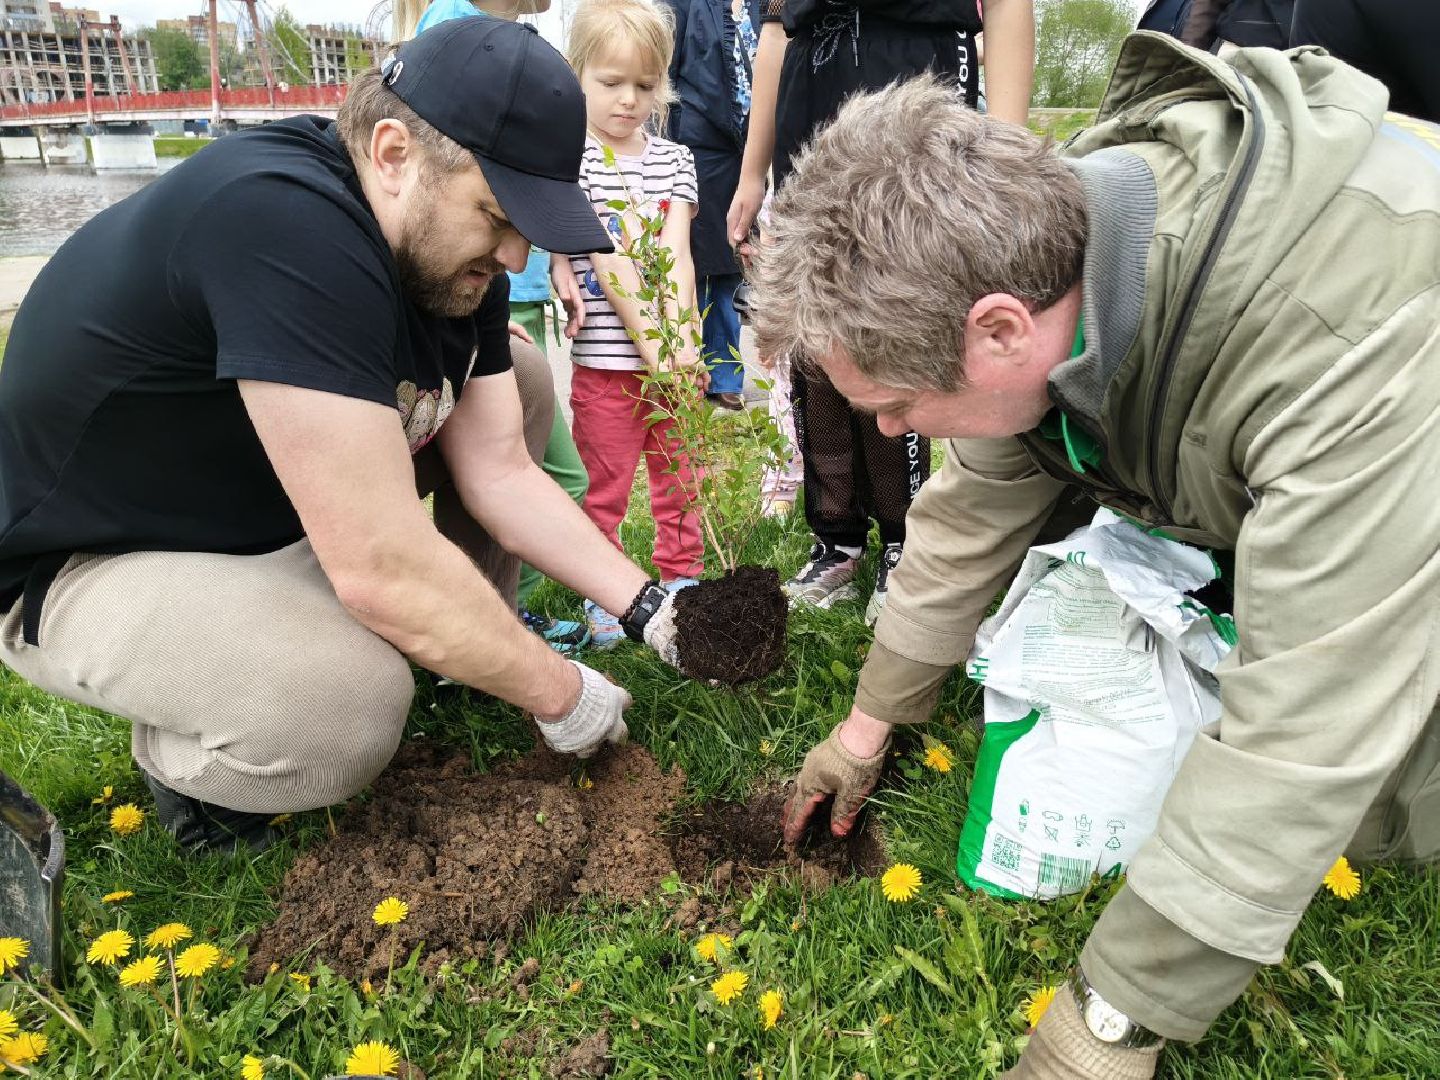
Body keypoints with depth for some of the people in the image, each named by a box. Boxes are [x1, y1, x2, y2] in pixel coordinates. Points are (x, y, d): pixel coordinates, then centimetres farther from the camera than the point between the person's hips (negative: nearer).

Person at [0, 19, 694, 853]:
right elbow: (382, 568, -36)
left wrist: (647, 605, -13)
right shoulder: (284, 225, -36)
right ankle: (178, 752, -1)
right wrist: (559, 693, -23)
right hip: (94, 563, -8)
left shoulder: (453, 250, -8)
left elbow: (498, 471, -5)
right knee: (346, 711, -36)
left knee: (524, 385, 2)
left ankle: (469, 641, 13)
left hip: (282, 507, 8)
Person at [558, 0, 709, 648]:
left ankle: (681, 580, 28)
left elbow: (677, 253, -2)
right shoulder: (571, 161, -3)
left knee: (678, 479, 13)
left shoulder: (674, 161, 10)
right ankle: (602, 598, 18)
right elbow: (606, 260, -11)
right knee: (604, 489, 4)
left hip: (673, 352, 4)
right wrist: (649, 340, -18)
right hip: (605, 359, -4)